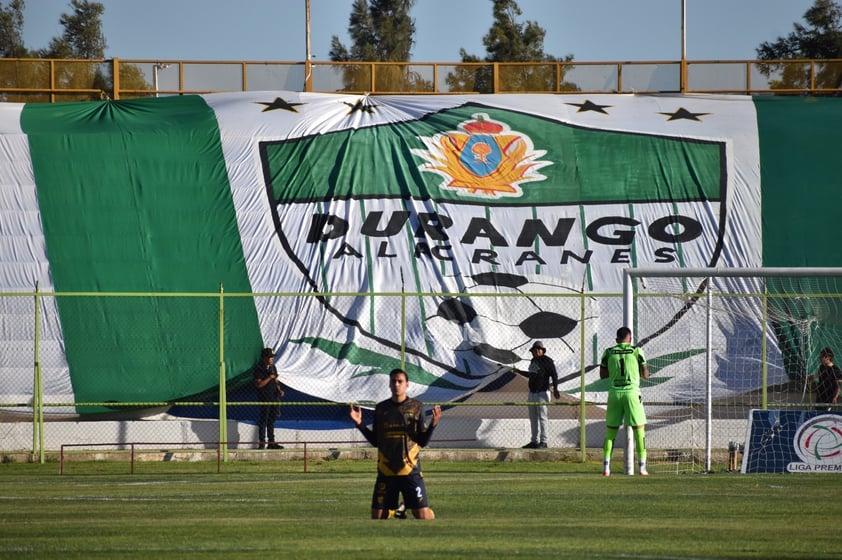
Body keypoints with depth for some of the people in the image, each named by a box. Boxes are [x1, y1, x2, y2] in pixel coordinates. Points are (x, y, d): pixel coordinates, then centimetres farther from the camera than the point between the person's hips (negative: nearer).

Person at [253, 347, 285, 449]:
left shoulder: (273, 367, 12)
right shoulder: (258, 369, -11)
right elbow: (259, 384, -19)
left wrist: (279, 390, 0)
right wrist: (270, 377, -19)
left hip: (274, 397, 7)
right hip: (264, 398, -7)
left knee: (271, 420, 11)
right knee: (263, 420, -3)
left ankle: (271, 442, 15)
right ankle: (261, 442, 2)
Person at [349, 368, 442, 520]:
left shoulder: (416, 407, 2)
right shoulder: (381, 409, 8)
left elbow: (423, 441, 3)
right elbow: (375, 441, 12)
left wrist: (433, 424, -14)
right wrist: (360, 424, 1)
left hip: (410, 469, -2)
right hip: (386, 471, 2)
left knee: (422, 514, -11)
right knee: (377, 515, 0)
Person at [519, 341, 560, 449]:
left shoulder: (547, 361, -8)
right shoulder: (533, 361, 15)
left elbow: (554, 375, -13)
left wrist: (555, 389, -25)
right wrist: (519, 372, 41)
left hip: (542, 392, -8)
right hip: (532, 393, 8)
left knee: (542, 417, -10)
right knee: (533, 418, 10)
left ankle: (543, 442, -9)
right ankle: (534, 441, 17)